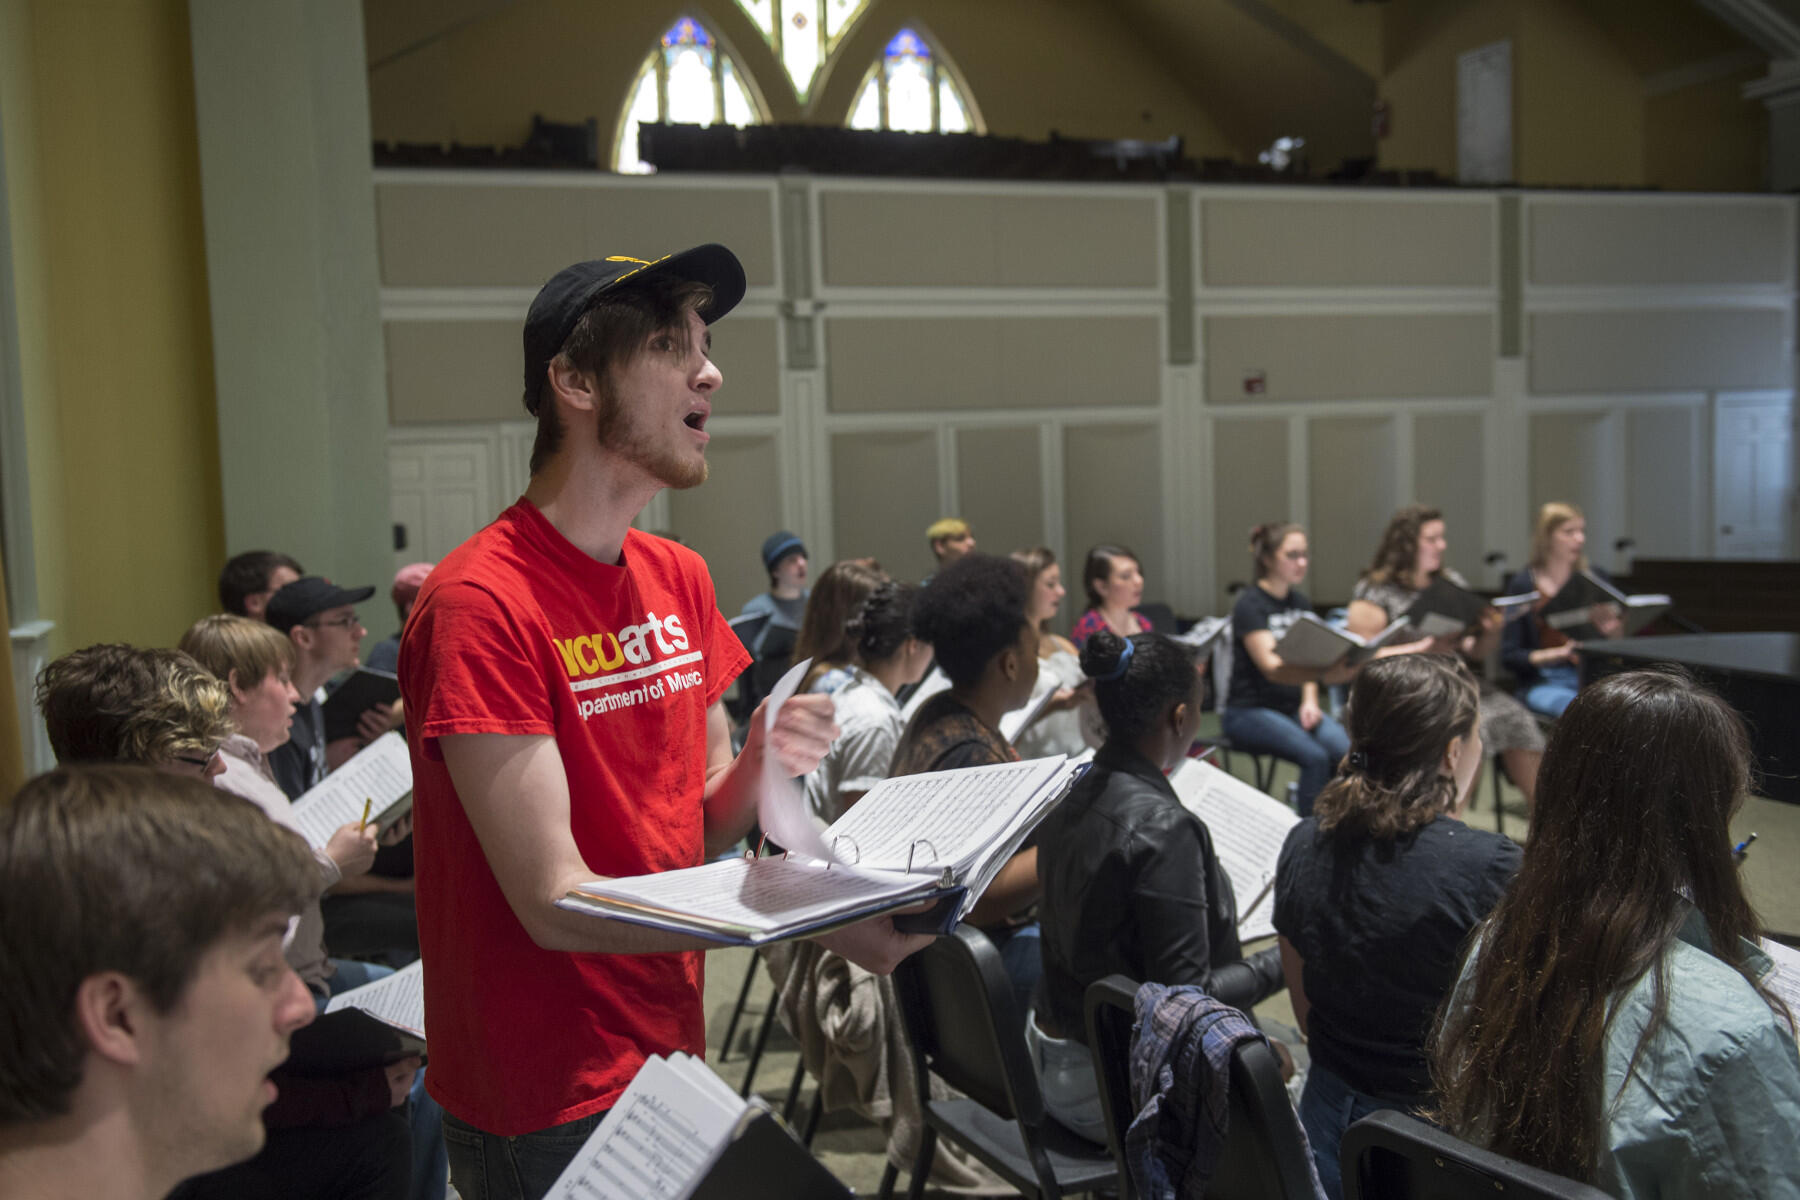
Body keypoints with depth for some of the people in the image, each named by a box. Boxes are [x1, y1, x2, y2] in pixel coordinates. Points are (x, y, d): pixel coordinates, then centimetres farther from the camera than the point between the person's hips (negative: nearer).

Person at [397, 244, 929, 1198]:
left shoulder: (680, 579, 4)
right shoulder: (480, 606, -21)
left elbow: (698, 832, 7)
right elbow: (554, 902, -23)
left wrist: (759, 766, -14)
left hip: (672, 1055, 7)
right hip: (547, 1114, -7)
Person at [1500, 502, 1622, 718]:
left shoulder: (1596, 578, 14)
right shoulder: (1522, 585, 2)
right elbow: (1509, 657, -1)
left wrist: (1612, 630, -9)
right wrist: (1558, 653, -15)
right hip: (1543, 681, -4)